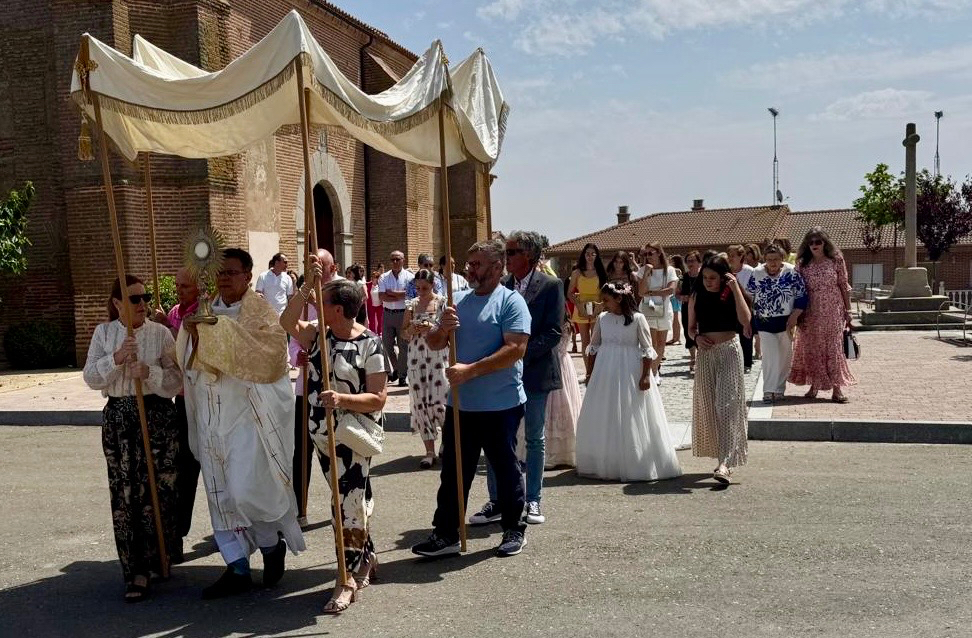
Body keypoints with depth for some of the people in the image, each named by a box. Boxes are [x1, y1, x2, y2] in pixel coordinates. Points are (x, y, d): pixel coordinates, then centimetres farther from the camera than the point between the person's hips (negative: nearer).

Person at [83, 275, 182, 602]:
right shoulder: (104, 333, 7)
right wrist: (116, 359, -16)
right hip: (118, 417, 1)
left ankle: (151, 561, 20)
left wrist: (150, 372, -20)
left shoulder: (160, 333, 1)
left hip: (157, 416, -1)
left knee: (158, 487, -1)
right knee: (124, 493, 0)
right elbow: (91, 378, 0)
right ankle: (137, 569, 8)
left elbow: (176, 379, -3)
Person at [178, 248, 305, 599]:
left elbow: (266, 354, -22)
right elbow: (188, 360, 9)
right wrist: (190, 327, -10)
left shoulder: (259, 311, -7)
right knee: (222, 494, 9)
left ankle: (273, 544, 18)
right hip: (211, 414, 6)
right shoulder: (207, 310, 10)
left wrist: (218, 328, -25)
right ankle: (238, 569, 20)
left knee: (246, 488, -10)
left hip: (249, 411, -6)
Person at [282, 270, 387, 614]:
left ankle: (348, 578, 5)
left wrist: (341, 399, -31)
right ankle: (366, 557, 34)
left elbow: (378, 398, -16)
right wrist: (307, 286, -19)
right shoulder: (318, 334, 4)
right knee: (351, 499, 17)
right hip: (323, 432, 6)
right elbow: (287, 322, -12)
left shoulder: (370, 345, -14)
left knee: (349, 502, -5)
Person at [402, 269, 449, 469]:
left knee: (439, 401, -7)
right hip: (417, 358, 3)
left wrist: (433, 328, -18)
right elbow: (404, 333, 14)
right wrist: (412, 329, -8)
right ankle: (429, 451, 9)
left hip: (439, 357, -3)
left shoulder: (443, 303, -1)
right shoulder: (412, 305, 9)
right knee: (420, 401, 1)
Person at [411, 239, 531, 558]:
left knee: (506, 469, 9)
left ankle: (514, 530, 25)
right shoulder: (459, 301, 11)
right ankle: (446, 534, 17)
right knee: (452, 471, 8)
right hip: (461, 404, 6)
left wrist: (470, 370, -22)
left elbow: (515, 349, -20)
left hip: (501, 404, -5)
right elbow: (433, 344, 14)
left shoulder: (511, 301, -9)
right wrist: (443, 328, -9)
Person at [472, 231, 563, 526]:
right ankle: (496, 502, 14)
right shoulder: (500, 286, 6)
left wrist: (520, 354, -17)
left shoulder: (551, 286, -5)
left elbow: (553, 332, -11)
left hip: (535, 373, -3)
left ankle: (533, 501, 20)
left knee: (535, 439, 9)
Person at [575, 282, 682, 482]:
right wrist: (593, 373, 11)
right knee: (604, 419, 9)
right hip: (605, 373, 5)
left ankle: (635, 464, 11)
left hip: (631, 373, -4)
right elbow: (594, 347, 12)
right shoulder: (602, 318, 4)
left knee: (632, 420, 1)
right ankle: (605, 463, 20)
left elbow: (647, 350, -7)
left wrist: (645, 376, -13)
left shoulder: (637, 319, -8)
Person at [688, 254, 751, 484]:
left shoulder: (731, 294, -3)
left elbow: (745, 320, -19)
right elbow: (691, 328, 13)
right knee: (708, 406, 8)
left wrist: (735, 288, -20)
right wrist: (697, 337, -9)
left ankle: (726, 464, -18)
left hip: (729, 351, -4)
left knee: (727, 405, -12)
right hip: (705, 353, 4)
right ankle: (720, 455, 24)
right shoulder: (696, 297, 6)